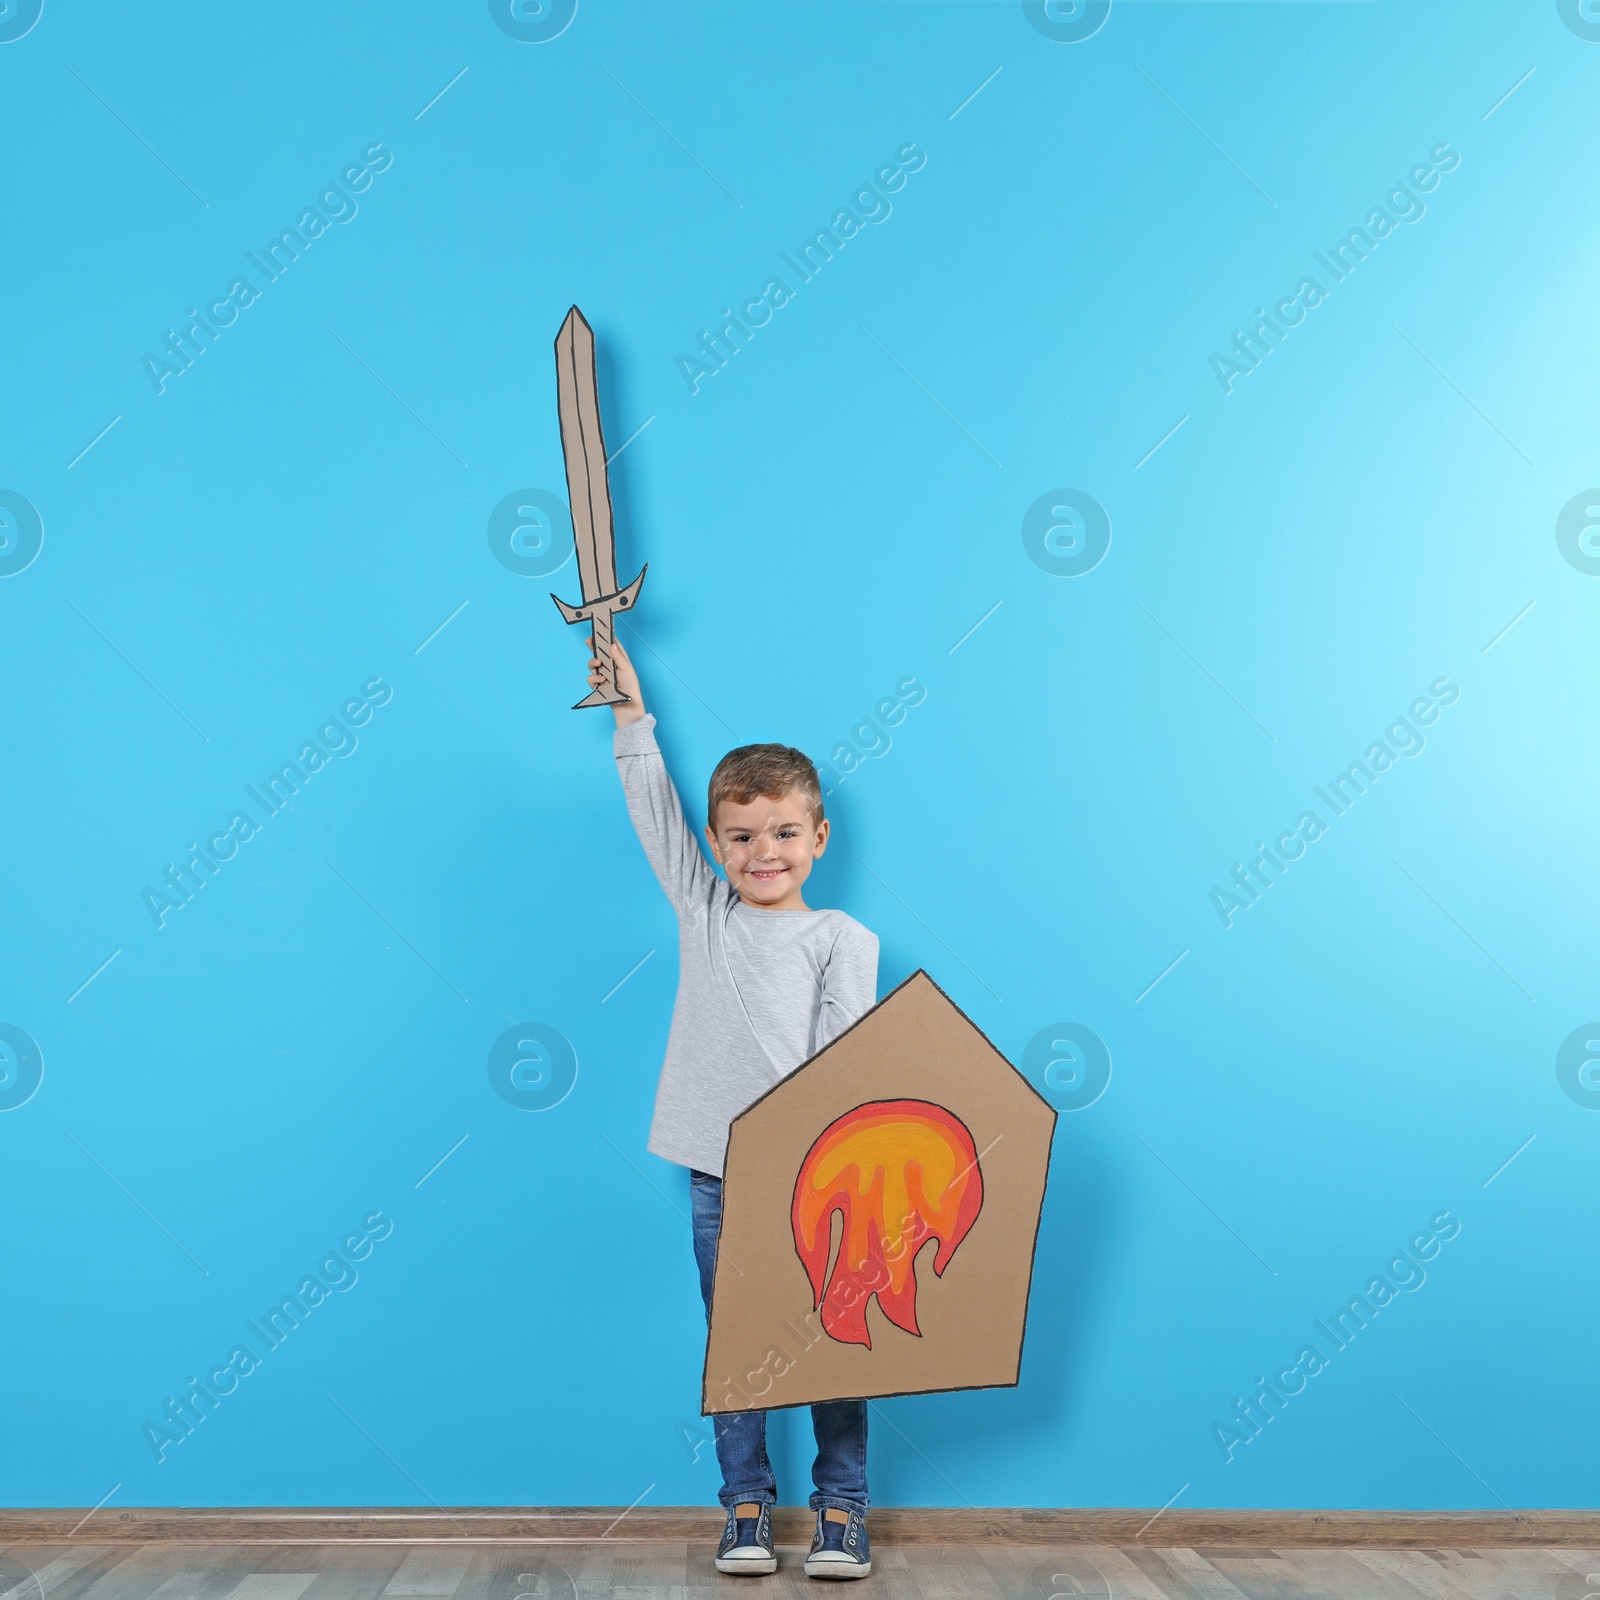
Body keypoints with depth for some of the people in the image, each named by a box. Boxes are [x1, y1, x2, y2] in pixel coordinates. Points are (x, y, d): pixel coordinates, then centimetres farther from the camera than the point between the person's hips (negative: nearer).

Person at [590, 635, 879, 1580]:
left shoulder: (842, 939, -1)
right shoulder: (702, 912, 8)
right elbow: (656, 812, 9)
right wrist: (633, 716, 6)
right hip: (719, 1173, 3)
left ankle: (842, 1507, 20)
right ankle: (747, 1506, 22)